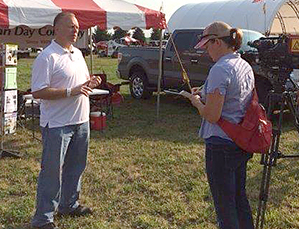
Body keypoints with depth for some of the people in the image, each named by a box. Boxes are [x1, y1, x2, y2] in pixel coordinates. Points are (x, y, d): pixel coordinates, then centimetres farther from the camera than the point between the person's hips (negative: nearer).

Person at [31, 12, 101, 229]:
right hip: (57, 124, -8)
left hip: (81, 121, 8)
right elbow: (38, 92, -20)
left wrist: (90, 83, 1)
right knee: (52, 171, -1)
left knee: (76, 167, 18)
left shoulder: (78, 53, 13)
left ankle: (69, 204, 36)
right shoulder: (47, 57, -14)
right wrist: (71, 92, -25)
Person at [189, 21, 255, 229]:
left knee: (225, 206, 4)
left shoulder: (220, 70, -20)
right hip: (242, 143, 9)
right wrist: (206, 94, 13)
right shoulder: (246, 66, 8)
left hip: (221, 146, -9)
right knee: (240, 197, 22)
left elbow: (212, 116, -22)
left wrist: (197, 101, -3)